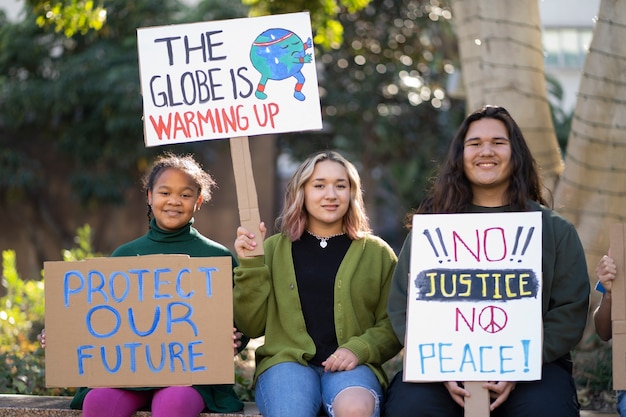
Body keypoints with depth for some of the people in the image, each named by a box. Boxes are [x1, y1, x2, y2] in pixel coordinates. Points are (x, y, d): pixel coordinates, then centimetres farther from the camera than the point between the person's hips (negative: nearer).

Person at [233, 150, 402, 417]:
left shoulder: (377, 252, 13)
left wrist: (358, 349, -10)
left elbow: (392, 326, 10)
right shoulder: (274, 248, 14)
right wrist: (250, 265, -2)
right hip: (286, 360, 0)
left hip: (351, 364, 0)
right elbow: (251, 327, 10)